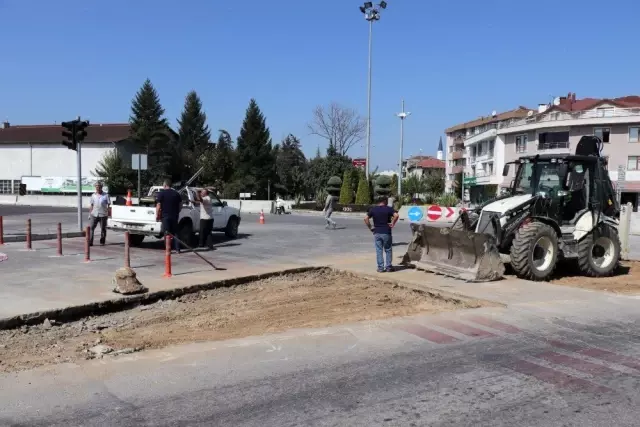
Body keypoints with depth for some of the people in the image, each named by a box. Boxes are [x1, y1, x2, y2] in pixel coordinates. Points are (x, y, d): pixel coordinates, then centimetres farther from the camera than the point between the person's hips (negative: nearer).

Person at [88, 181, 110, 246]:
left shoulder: (106, 195, -1)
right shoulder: (93, 195, 8)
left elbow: (108, 205, 0)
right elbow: (91, 205, 12)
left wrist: (108, 215, -6)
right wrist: (90, 214, 8)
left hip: (103, 215, -2)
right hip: (94, 214, 2)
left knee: (103, 229, 5)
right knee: (91, 228, -6)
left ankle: (102, 242, 17)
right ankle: (90, 242, -6)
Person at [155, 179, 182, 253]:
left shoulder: (161, 193, -5)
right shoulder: (176, 193, 10)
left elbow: (158, 206, -10)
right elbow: (180, 205, 13)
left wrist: (157, 215, -4)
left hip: (165, 216, -4)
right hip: (174, 216, 4)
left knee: (167, 233, 0)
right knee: (175, 233, 11)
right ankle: (177, 249, 9)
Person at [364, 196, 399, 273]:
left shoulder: (373, 209, 5)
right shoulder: (389, 209, -3)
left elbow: (366, 218, -4)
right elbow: (396, 215, -18)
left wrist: (370, 227, 1)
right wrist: (392, 224, -8)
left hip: (377, 232, 2)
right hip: (386, 232, -2)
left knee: (379, 250, 6)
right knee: (388, 250, 10)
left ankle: (380, 267, 5)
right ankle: (388, 267, 11)